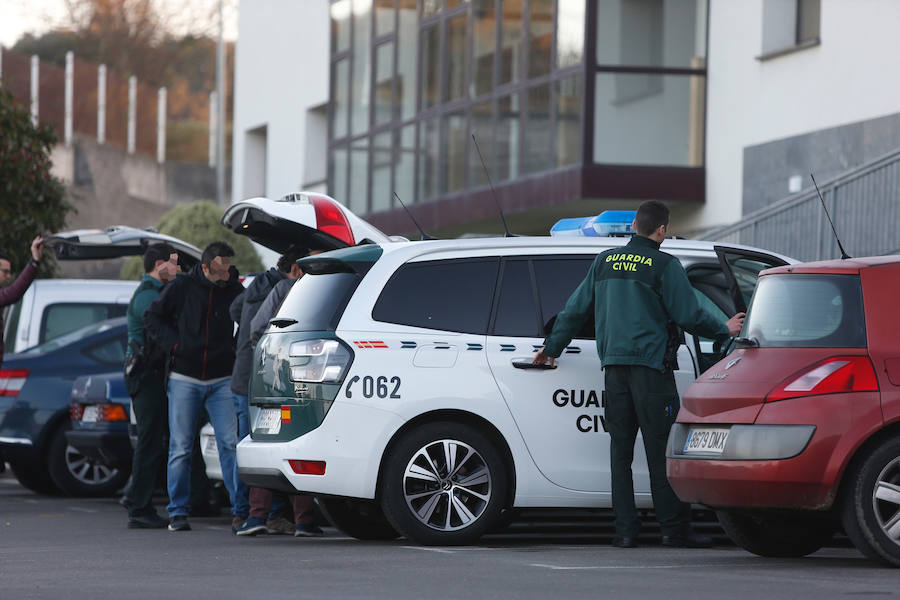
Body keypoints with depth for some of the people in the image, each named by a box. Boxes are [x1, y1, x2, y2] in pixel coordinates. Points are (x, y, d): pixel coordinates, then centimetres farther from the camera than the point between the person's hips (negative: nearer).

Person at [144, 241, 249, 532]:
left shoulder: (235, 291, 0)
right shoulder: (182, 288, -2)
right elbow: (152, 317, 7)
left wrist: (235, 348, -2)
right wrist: (174, 343, -4)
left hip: (222, 380, 0)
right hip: (184, 379, 0)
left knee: (231, 444, -8)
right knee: (180, 447, 1)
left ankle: (240, 510, -5)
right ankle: (178, 512, 8)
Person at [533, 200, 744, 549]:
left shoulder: (605, 262, 12)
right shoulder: (664, 266, -5)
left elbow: (575, 309, 18)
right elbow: (689, 316, -6)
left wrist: (552, 347, 30)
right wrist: (724, 330, 12)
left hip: (614, 364, 5)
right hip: (650, 364, -5)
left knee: (620, 448, 6)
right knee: (661, 449, -5)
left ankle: (625, 529, 3)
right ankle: (674, 529, -7)